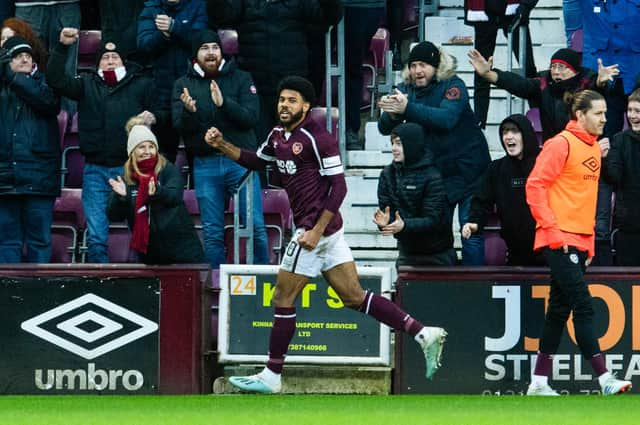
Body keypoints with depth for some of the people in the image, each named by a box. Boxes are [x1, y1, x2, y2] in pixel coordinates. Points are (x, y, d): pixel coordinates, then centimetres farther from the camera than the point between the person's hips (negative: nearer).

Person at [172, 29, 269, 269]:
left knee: (256, 226, -5)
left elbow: (250, 118, -8)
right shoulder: (183, 85, 8)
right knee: (212, 232, 4)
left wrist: (224, 103, -23)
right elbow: (180, 128, -1)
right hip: (205, 165, 1)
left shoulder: (241, 79, 4)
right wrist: (189, 111, -23)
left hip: (240, 161, -1)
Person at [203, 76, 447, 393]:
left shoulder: (317, 138, -15)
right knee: (354, 297, 7)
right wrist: (221, 145, 14)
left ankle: (271, 377, 9)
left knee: (283, 300, 0)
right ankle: (423, 334, 3)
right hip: (314, 229, 9)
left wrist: (316, 231, -20)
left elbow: (338, 186, -16)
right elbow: (255, 161, 29)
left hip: (317, 229, -9)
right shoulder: (278, 136, 12)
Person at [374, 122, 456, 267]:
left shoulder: (433, 177, -15)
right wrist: (384, 221, -26)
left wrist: (404, 225, -35)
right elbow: (385, 206, -1)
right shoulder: (388, 174, 2)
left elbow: (432, 220, -19)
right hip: (406, 253, 5)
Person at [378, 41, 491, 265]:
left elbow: (446, 118, -30)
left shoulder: (453, 86, -12)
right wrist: (391, 114, -27)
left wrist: (407, 109, -38)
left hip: (467, 169, -5)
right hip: (436, 171, 5)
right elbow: (384, 128, -3)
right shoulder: (406, 90, 3)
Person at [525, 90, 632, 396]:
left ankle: (539, 382, 14)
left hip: (580, 242, 9)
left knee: (560, 310, 10)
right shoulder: (561, 144, -11)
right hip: (559, 241, -9)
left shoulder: (594, 147, 15)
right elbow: (535, 186, -14)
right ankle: (604, 379, -14)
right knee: (583, 306, -12)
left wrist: (590, 241, 17)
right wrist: (551, 229, -18)